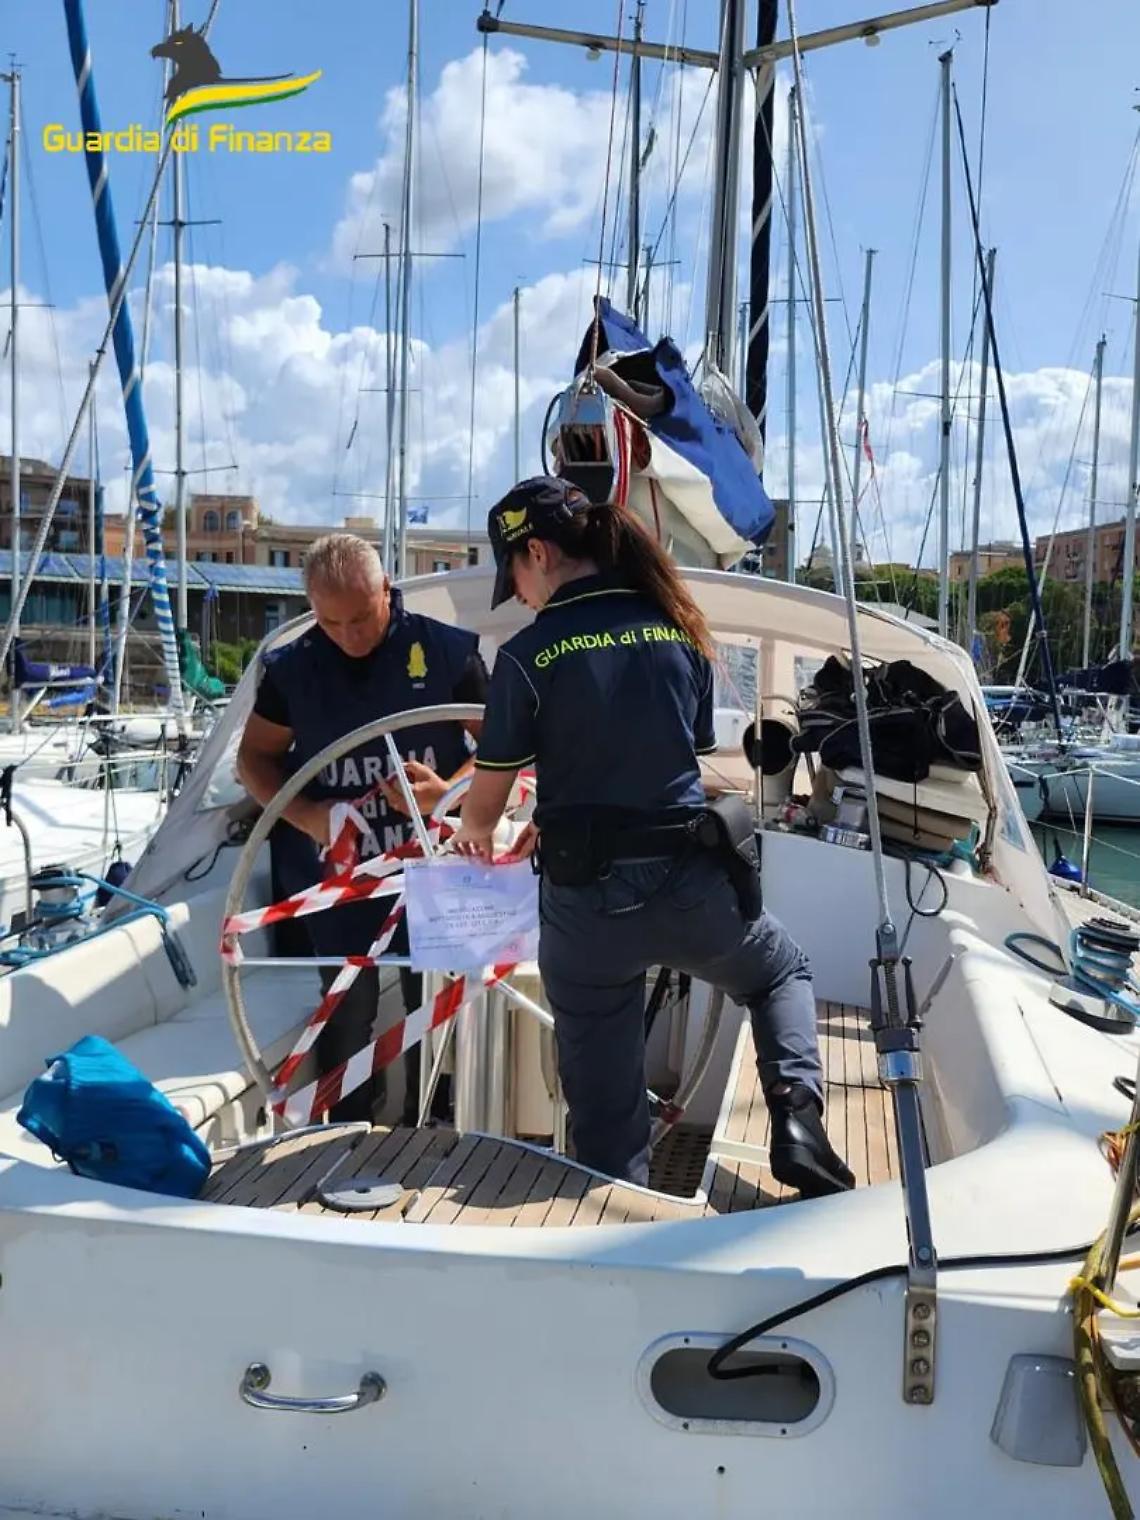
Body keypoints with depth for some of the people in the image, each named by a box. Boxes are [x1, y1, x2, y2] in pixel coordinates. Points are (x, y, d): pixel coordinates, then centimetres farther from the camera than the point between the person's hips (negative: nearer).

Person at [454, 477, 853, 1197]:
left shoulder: (528, 655, -9)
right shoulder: (680, 631, 3)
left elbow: (486, 801, -5)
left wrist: (473, 834, 20)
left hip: (586, 901, -2)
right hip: (692, 888, 3)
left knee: (605, 1105, 14)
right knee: (783, 970, 31)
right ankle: (796, 1109, 9)